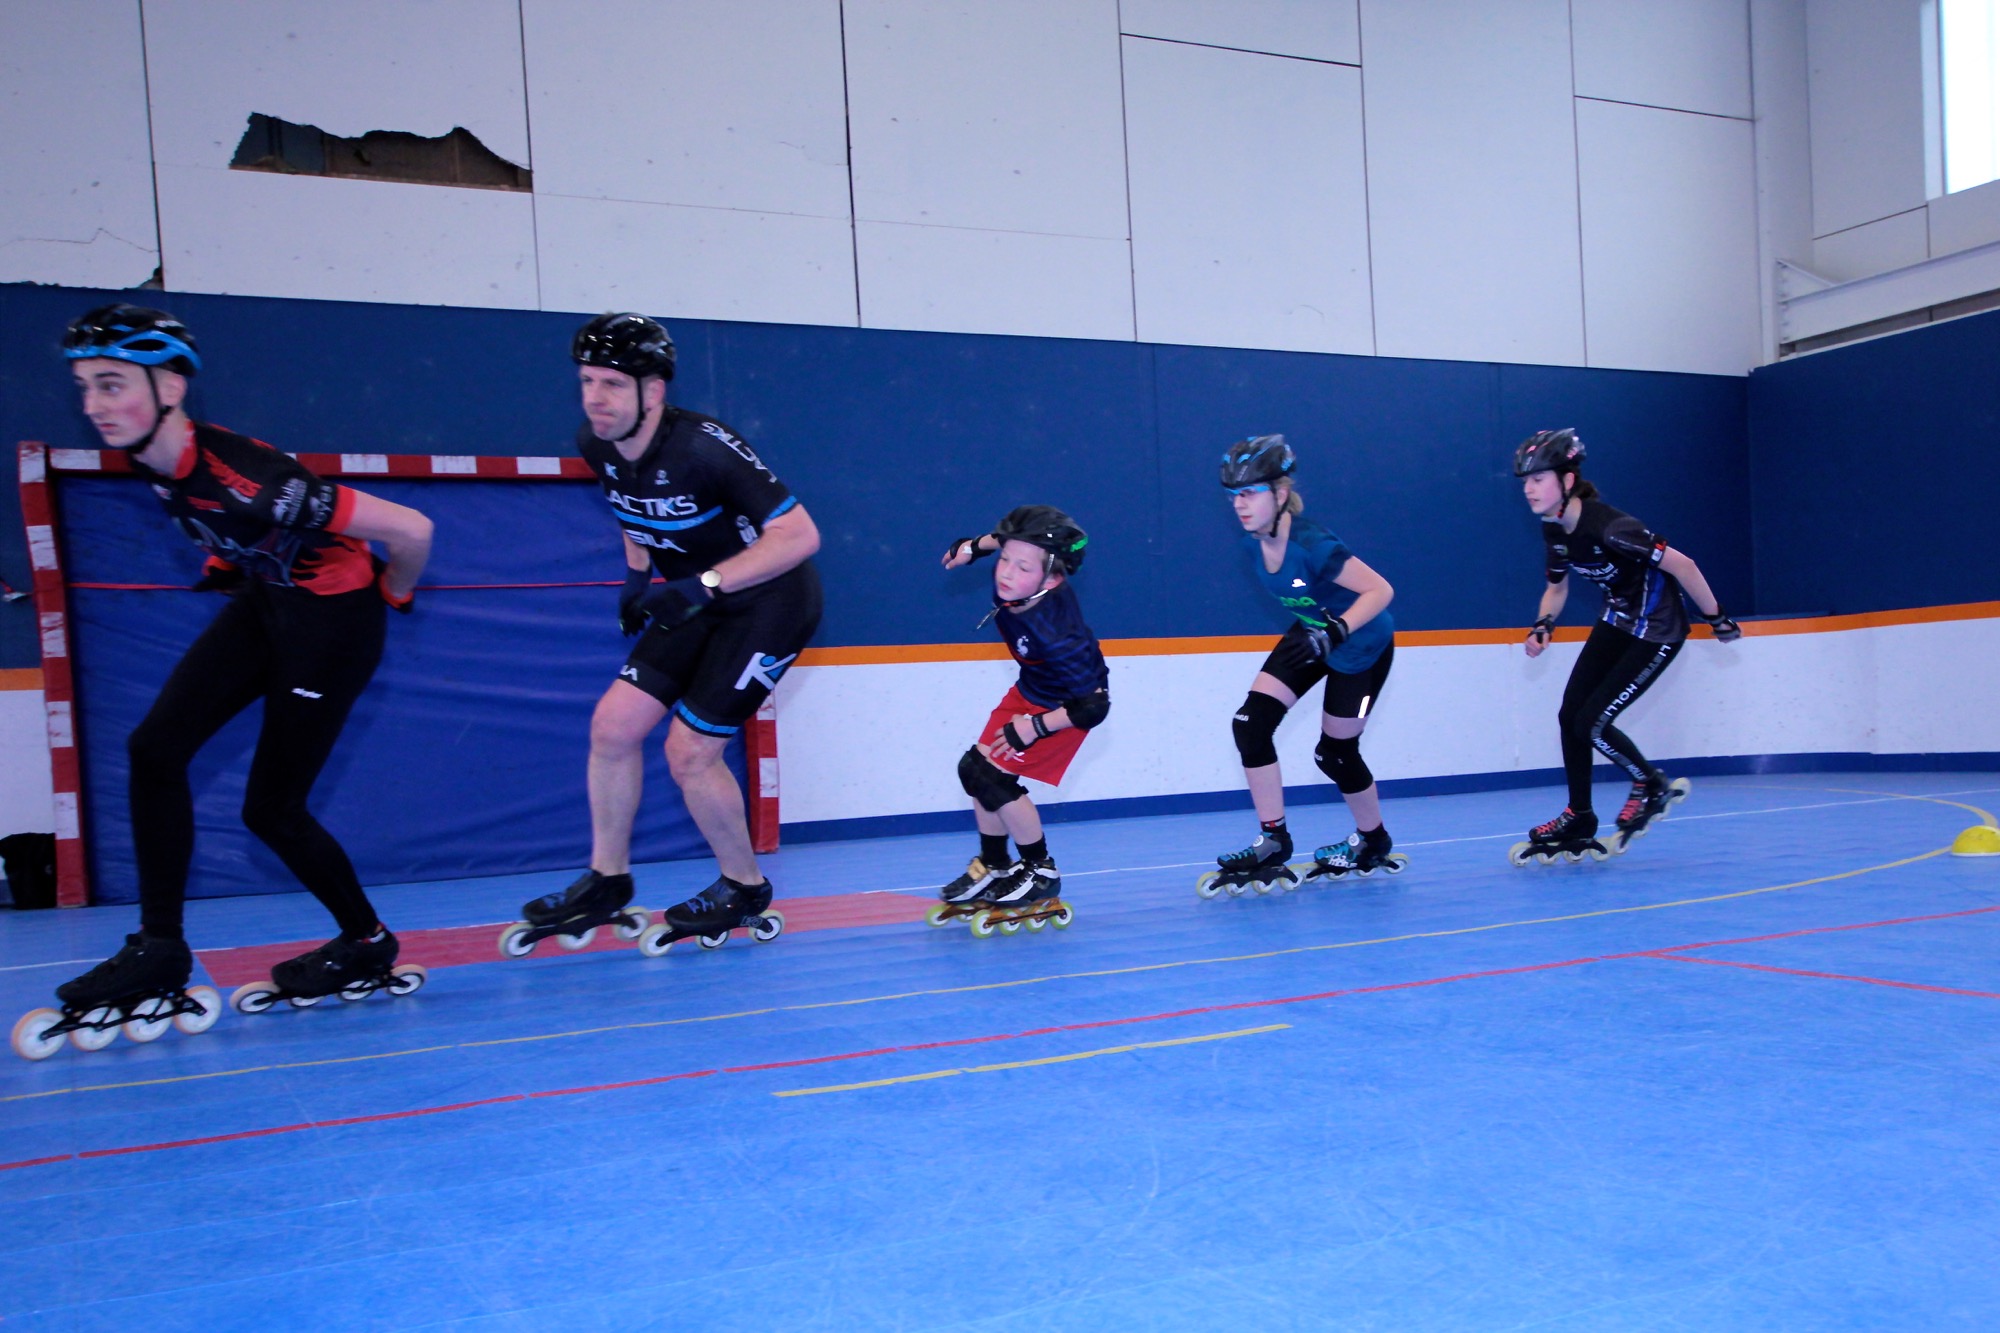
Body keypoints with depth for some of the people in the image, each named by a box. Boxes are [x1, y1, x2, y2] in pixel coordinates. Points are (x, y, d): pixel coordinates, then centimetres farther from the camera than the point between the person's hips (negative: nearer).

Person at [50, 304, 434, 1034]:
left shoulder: (244, 480, -33)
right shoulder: (155, 459, -8)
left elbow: (410, 529, -30)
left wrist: (391, 597, -11)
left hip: (332, 620, -8)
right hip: (265, 601, 8)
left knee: (269, 809, -1)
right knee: (155, 748, -4)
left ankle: (369, 945, 22)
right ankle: (160, 949, 7)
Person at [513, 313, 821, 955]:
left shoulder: (702, 447, -27)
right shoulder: (594, 444, -4)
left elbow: (801, 534, -28)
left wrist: (701, 585, -31)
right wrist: (637, 575, 7)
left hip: (770, 603, -8)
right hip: (699, 603, 8)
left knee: (689, 750, -8)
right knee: (614, 723, 1)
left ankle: (745, 890, 15)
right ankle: (607, 881, 18)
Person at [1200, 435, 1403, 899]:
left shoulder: (1311, 544, -33)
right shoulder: (1253, 544, -11)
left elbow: (1381, 590, -31)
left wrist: (1337, 630, -42)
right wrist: (1316, 628, 11)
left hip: (1362, 646, -7)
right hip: (1311, 636, 7)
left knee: (1334, 752, 6)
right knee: (1251, 722, -9)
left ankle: (1375, 843, 34)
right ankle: (1273, 843, 1)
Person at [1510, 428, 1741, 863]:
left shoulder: (1607, 526, -30)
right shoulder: (1554, 530, -4)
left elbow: (1681, 564, -25)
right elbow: (1557, 585, 12)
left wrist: (1717, 619, -17)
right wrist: (1543, 625, -7)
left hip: (1656, 631, -8)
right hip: (1616, 622, 8)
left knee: (1591, 722, -11)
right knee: (1570, 715, 3)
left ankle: (1653, 786, 17)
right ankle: (1579, 822, 16)